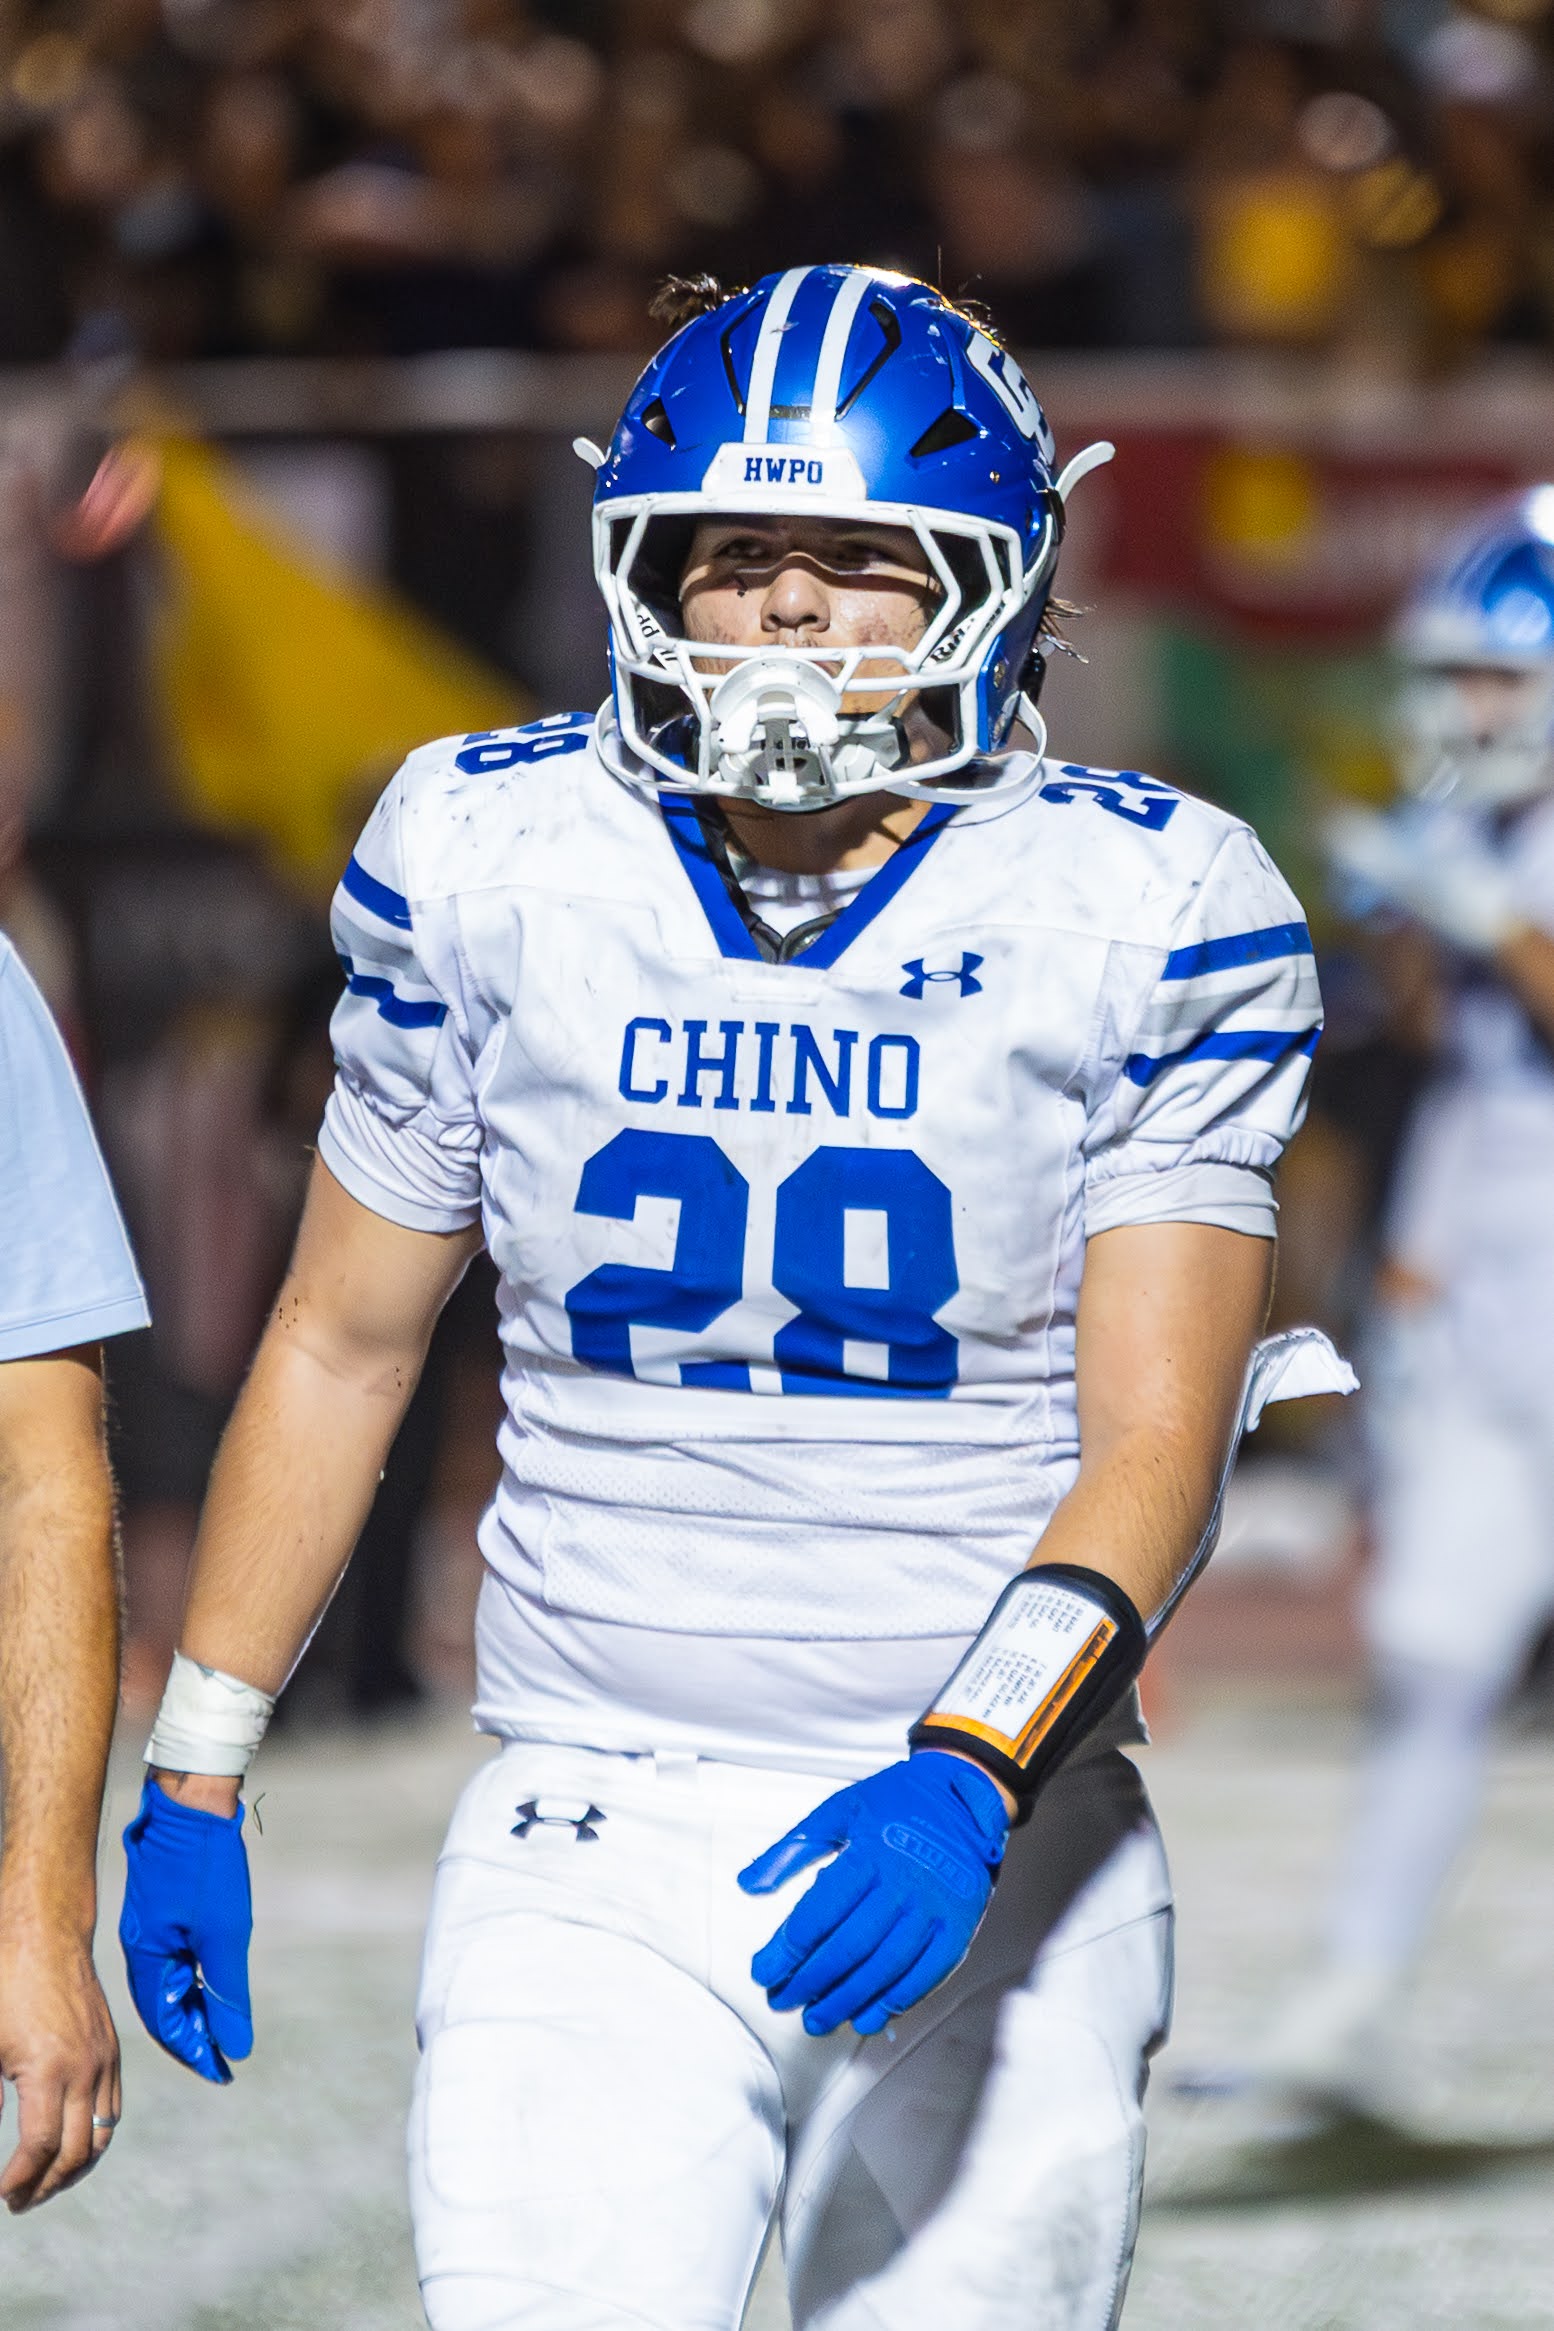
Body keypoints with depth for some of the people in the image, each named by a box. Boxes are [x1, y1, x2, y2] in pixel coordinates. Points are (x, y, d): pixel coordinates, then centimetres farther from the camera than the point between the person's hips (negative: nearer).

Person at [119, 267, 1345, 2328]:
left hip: (991, 1847, 0)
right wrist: (194, 1776, 11)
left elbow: (1154, 1443, -9)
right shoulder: (491, 866, 1)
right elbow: (344, 1344, 11)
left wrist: (974, 1777, -25)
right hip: (597, 1852, 0)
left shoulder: (1146, 919, -4)